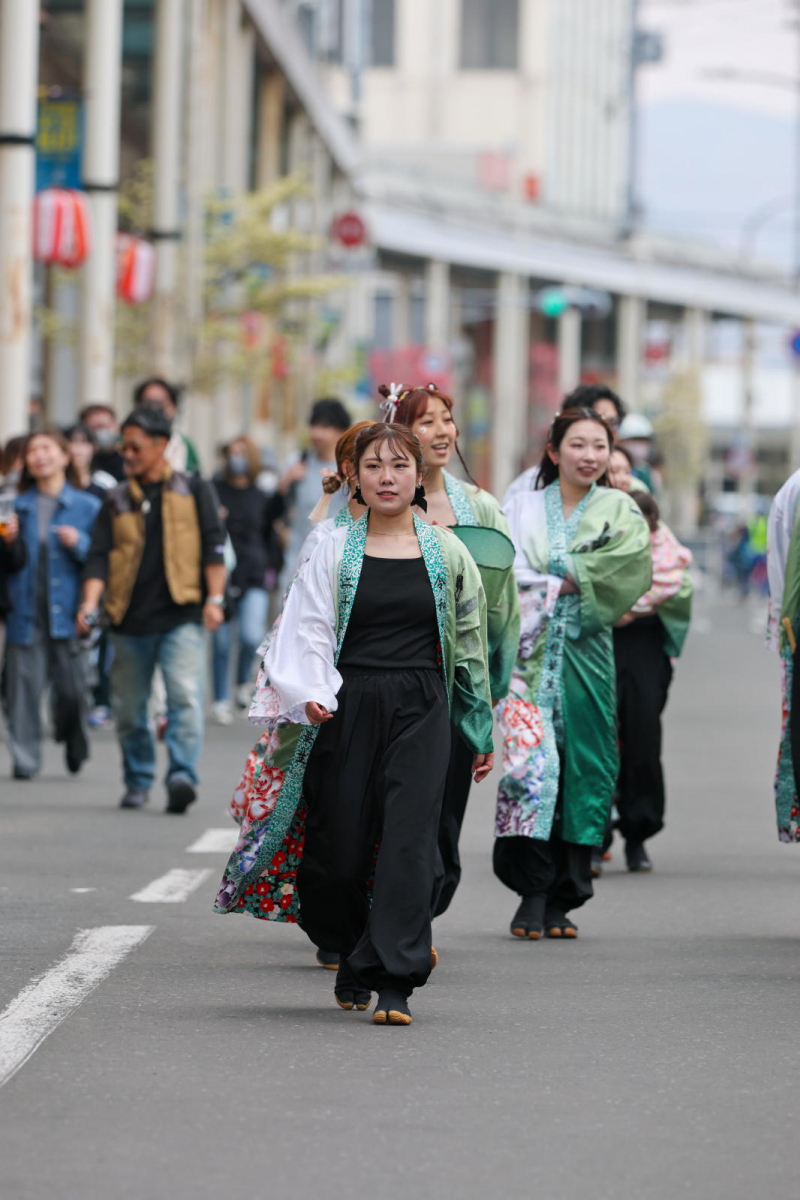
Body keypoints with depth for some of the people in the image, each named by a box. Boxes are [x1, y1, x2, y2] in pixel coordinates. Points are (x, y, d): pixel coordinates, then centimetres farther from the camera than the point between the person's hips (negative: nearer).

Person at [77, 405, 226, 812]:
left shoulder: (193, 491, 8)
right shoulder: (117, 501, 13)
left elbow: (213, 546, 5)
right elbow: (99, 557, 6)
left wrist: (214, 598, -5)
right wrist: (90, 603, -9)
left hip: (180, 616, -3)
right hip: (130, 620, 3)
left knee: (185, 696, -18)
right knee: (128, 706, 8)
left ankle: (183, 777, -26)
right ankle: (138, 781, 22)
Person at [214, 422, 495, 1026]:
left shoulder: (447, 553, 8)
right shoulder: (335, 552, 5)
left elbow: (470, 643, 13)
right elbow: (310, 632, -1)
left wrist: (481, 731, 15)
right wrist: (311, 695, -20)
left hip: (420, 710, 0)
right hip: (349, 707, 0)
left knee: (408, 839, -12)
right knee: (340, 846, 1)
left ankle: (395, 981, -13)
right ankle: (354, 958, 27)